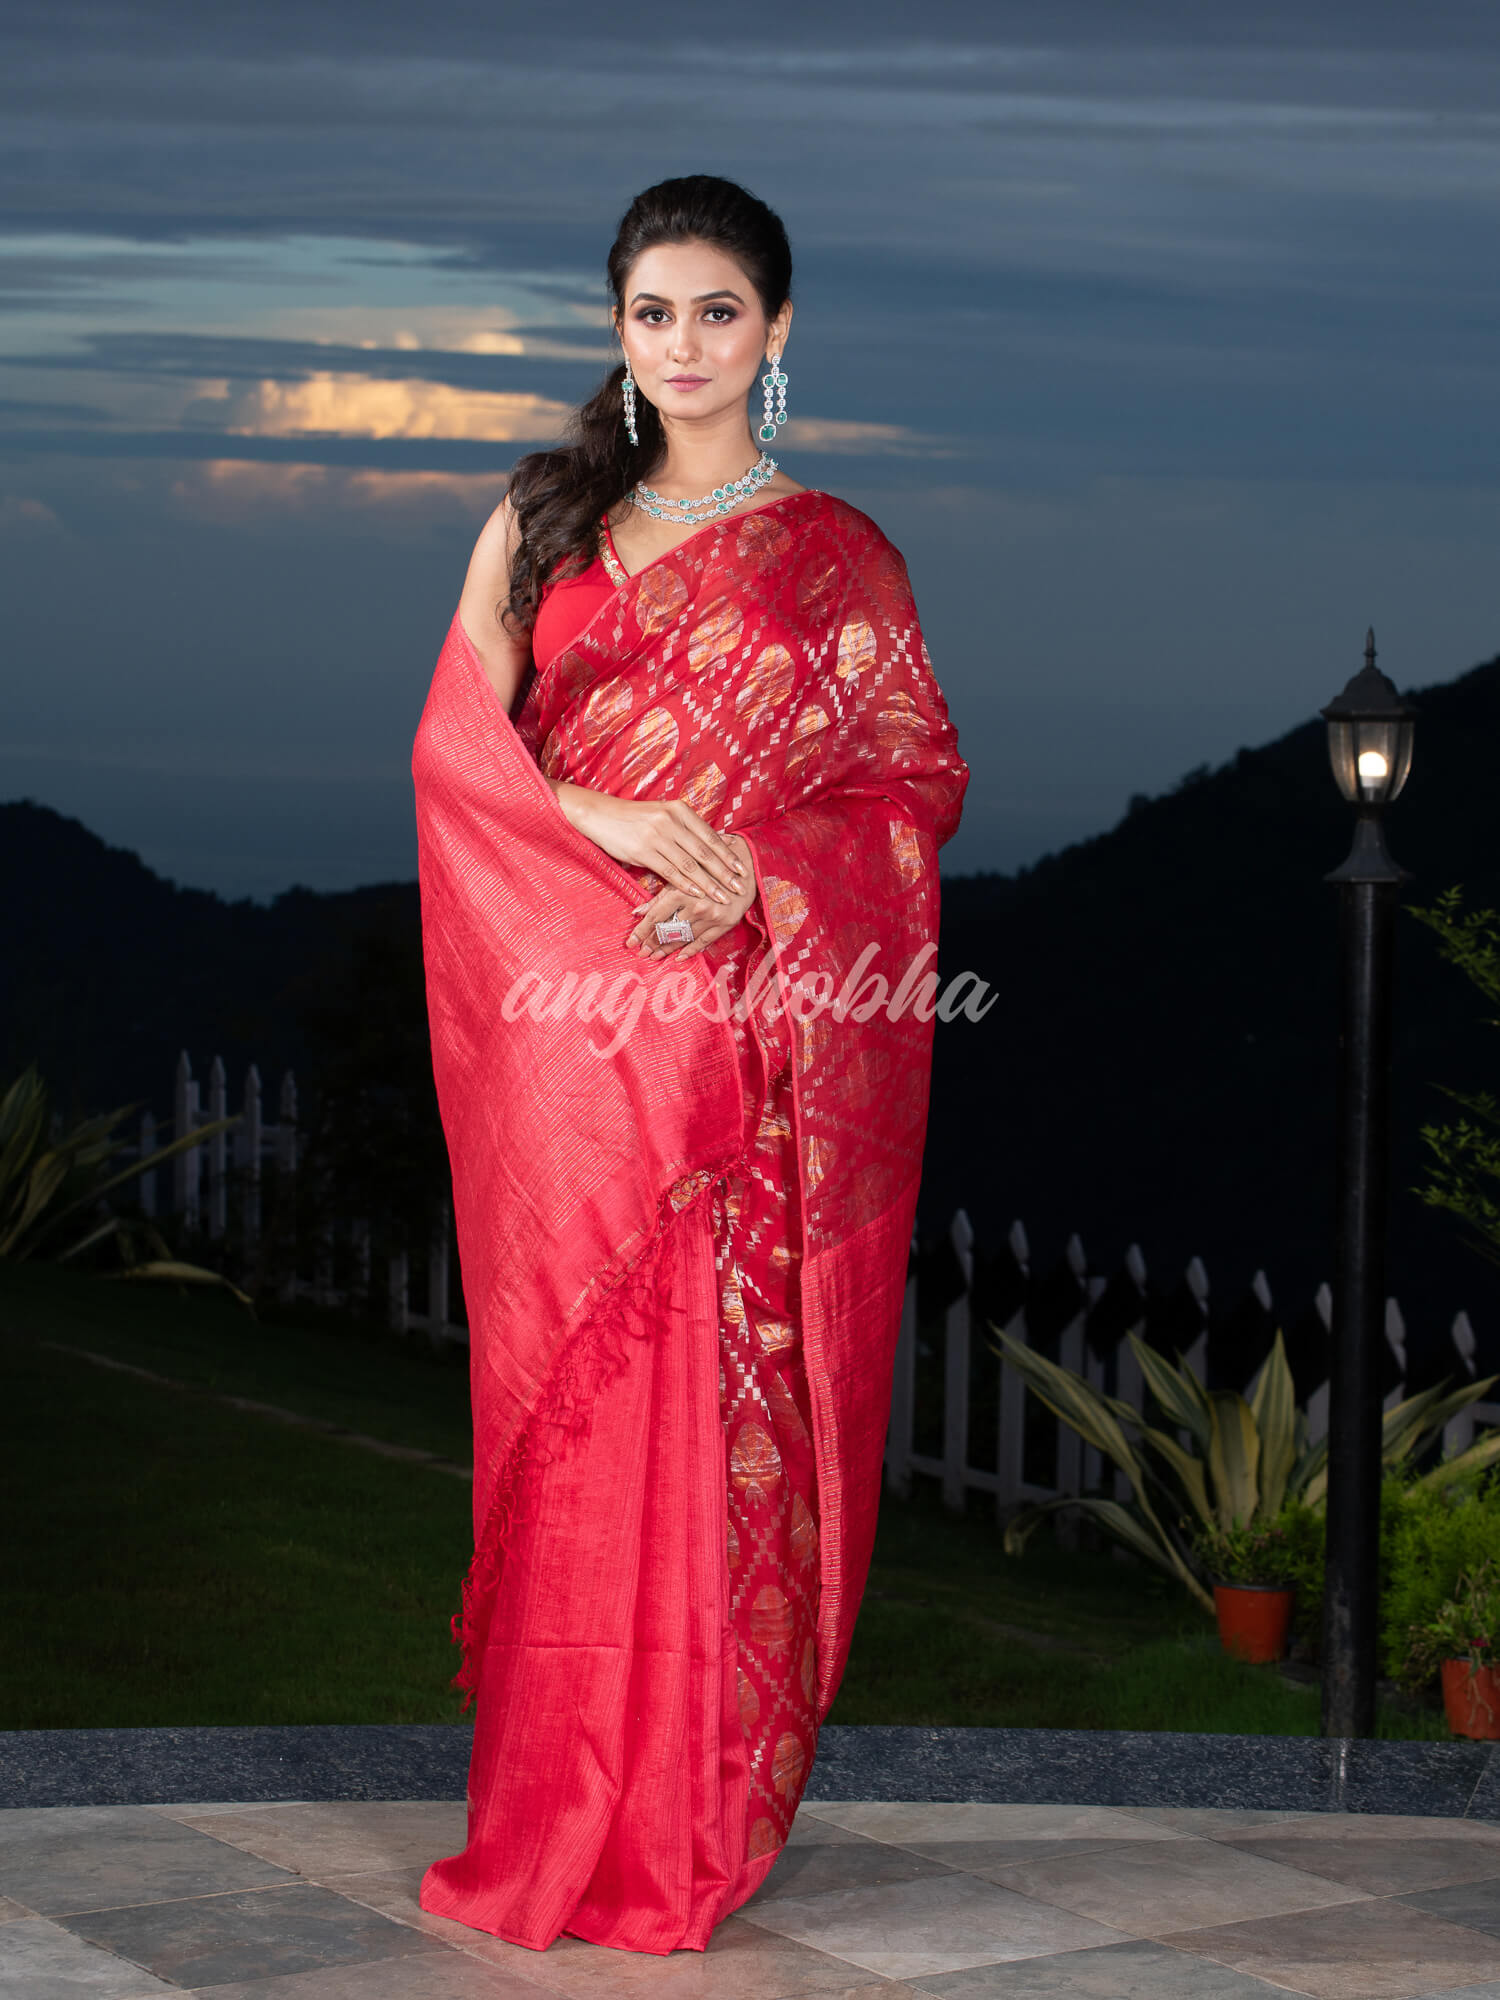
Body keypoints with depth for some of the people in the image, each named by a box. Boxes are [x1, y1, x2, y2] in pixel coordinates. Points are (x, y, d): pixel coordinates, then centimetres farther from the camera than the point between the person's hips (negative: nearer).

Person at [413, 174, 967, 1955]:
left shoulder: (836, 556, 6)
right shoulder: (540, 520, 12)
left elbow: (921, 778, 3)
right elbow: (455, 739, 5)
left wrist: (760, 869, -13)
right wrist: (604, 822, -12)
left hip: (762, 1030, -2)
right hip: (572, 1021, 2)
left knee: (729, 1399, -3)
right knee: (573, 1397, 2)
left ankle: (706, 1806, 7)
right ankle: (559, 1804, 11)